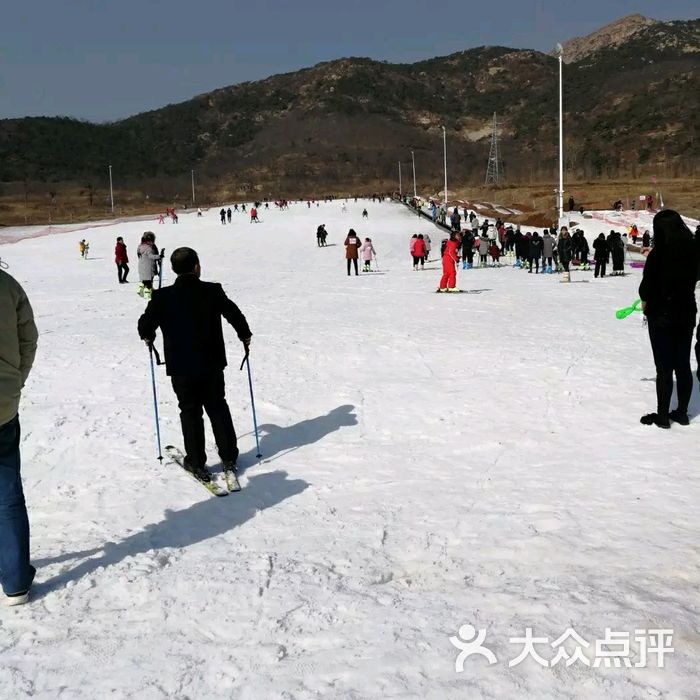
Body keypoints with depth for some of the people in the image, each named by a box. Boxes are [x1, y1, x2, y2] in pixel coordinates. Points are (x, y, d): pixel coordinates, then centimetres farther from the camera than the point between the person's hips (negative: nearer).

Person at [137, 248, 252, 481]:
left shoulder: (163, 297, -11)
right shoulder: (213, 291, -9)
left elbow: (146, 324, -6)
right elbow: (234, 314, -2)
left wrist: (148, 337, 17)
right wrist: (245, 335, 15)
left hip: (181, 368, -1)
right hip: (212, 365, 1)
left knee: (190, 412, 10)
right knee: (218, 408, 16)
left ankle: (196, 463, 13)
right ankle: (229, 457, 21)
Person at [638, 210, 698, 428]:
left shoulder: (658, 253, -18)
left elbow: (647, 284, -12)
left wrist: (645, 300, 6)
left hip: (661, 315, -5)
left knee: (664, 368, 2)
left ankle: (662, 416, 10)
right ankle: (681, 412, 23)